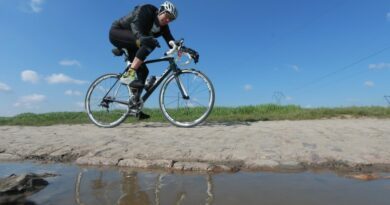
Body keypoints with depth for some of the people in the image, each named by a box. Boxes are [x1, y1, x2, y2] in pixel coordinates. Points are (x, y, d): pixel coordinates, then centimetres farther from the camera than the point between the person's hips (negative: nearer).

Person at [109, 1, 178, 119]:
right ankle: (129, 74, -39)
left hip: (130, 43, 8)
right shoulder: (146, 10, -19)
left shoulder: (163, 27, 0)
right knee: (150, 42, -31)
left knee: (143, 71, -5)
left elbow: (172, 42, -12)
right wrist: (142, 37, -59)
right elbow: (136, 25, -37)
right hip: (117, 32, -7)